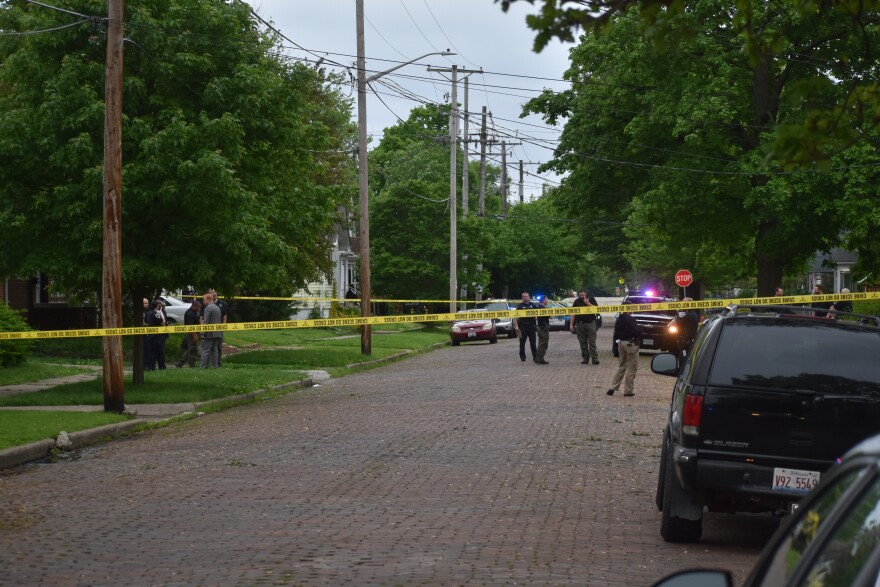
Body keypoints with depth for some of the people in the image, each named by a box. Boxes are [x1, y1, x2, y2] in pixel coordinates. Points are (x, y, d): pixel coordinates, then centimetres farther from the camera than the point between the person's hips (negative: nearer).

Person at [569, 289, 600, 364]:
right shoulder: (577, 302, 9)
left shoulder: (591, 299, 3)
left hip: (590, 323, -3)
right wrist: (571, 324, 1)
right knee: (583, 342, 5)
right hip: (580, 324, 3)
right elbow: (573, 313, 8)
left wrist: (588, 303, -14)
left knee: (592, 342, -7)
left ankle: (594, 358, -9)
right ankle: (585, 358, 11)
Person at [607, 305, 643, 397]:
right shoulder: (631, 320, -16)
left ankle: (613, 388, 11)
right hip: (630, 344, -7)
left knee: (621, 367, 17)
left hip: (621, 343, 8)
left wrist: (615, 346, 18)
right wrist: (640, 328, 0)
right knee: (631, 368, 1)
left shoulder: (618, 320, 8)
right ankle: (628, 390, 2)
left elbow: (616, 334, 12)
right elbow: (636, 332, -20)